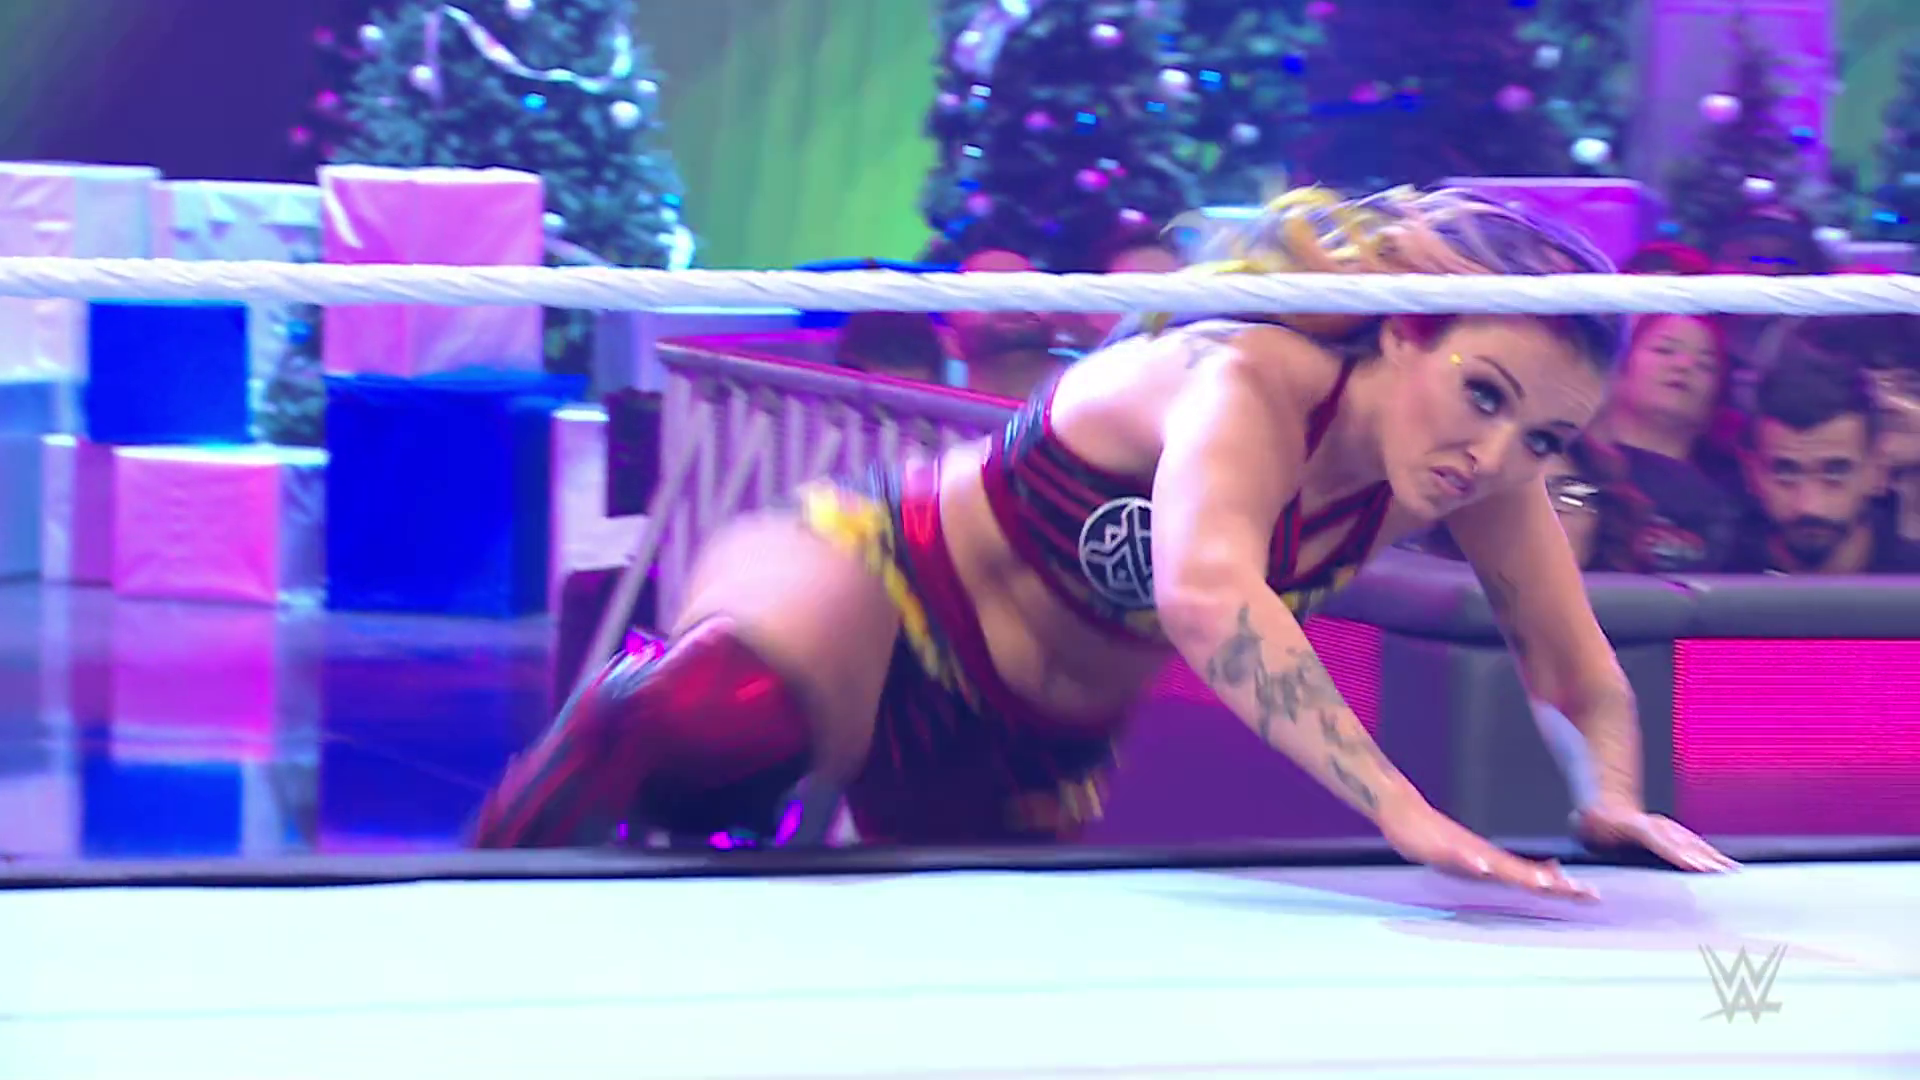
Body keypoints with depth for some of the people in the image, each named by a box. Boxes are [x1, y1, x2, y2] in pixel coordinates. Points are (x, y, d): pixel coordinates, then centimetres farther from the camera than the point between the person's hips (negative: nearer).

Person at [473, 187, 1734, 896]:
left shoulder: (1481, 479, -10)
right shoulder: (1253, 385, -32)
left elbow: (1585, 684, 2)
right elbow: (1207, 595, -51)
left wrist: (1614, 805, -19)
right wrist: (1403, 810, -56)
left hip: (1031, 770, 8)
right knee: (730, 712, -39)